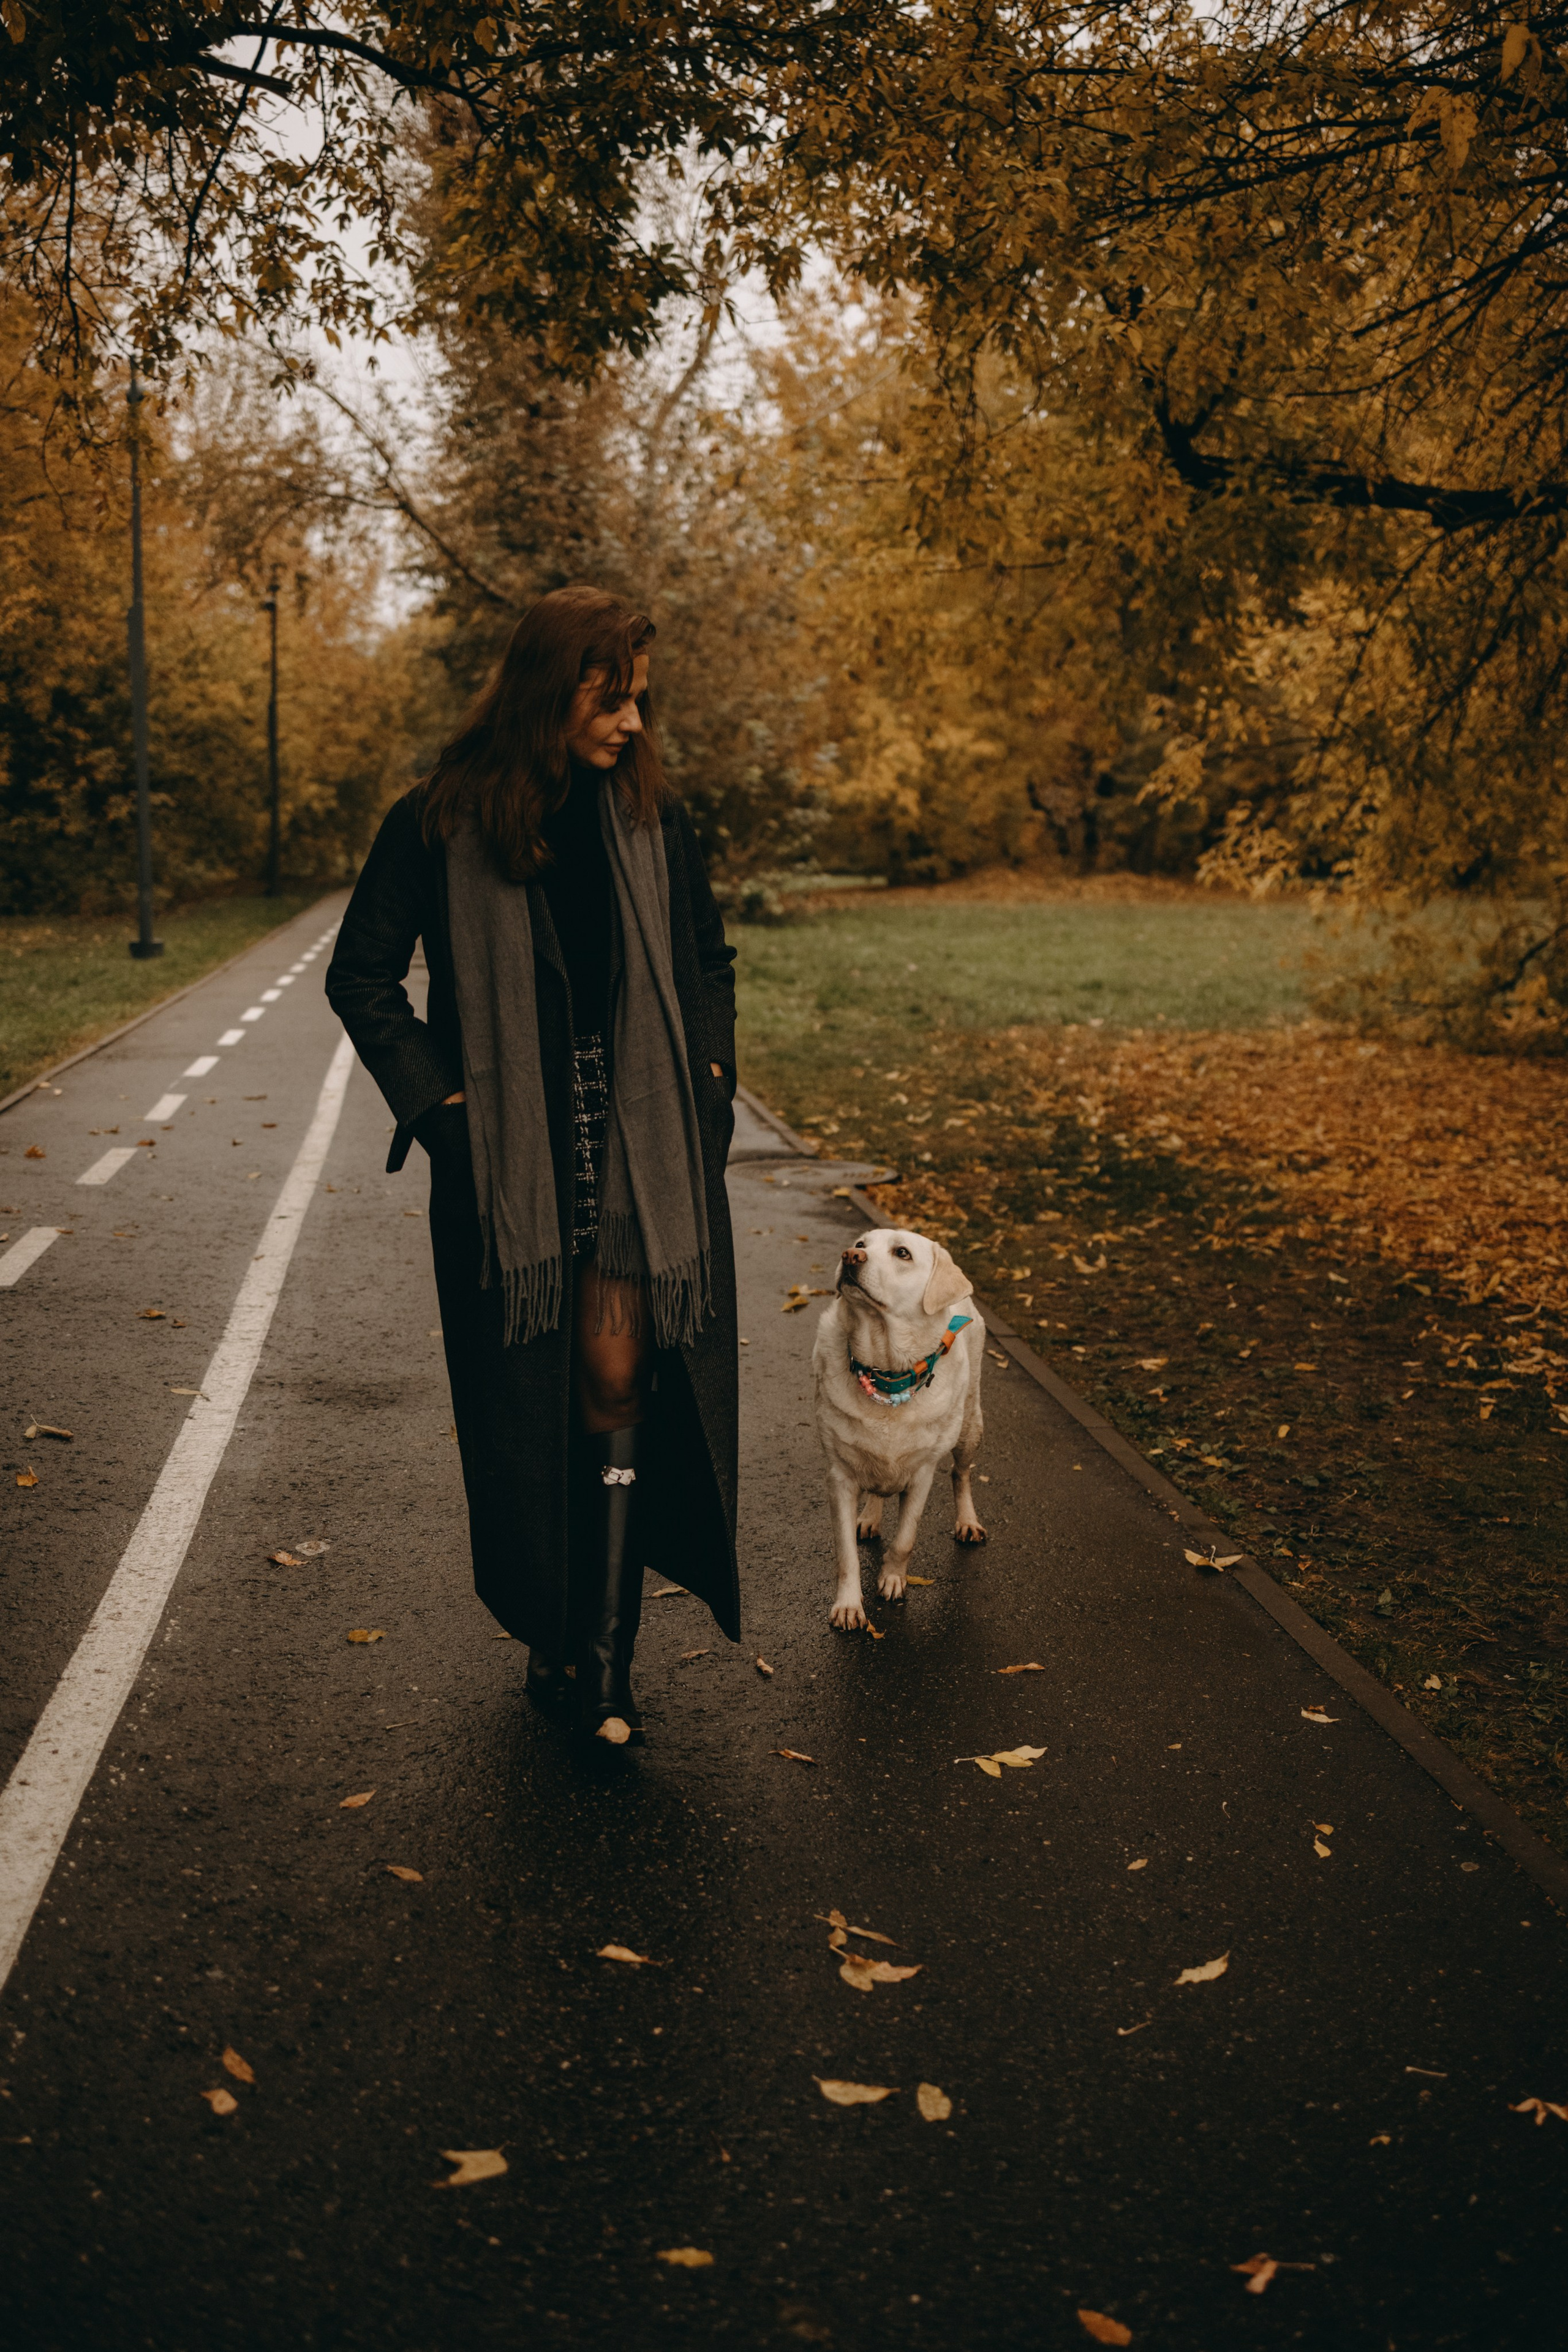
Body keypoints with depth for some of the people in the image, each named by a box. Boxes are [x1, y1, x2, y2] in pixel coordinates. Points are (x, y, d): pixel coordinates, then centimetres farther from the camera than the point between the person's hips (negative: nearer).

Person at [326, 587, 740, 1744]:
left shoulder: (655, 817, 5)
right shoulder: (441, 823, -4)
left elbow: (710, 965, 17)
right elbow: (362, 976, 2)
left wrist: (706, 1084, 6)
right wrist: (441, 1101, -4)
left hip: (642, 1146, 2)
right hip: (507, 1152, -1)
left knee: (619, 1376, -4)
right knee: (527, 1396, 6)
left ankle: (603, 1646, 6)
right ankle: (552, 1625, 23)